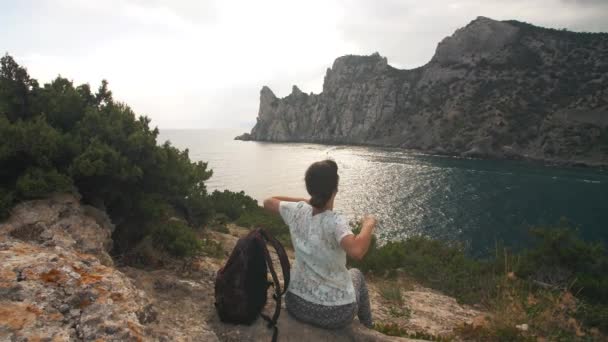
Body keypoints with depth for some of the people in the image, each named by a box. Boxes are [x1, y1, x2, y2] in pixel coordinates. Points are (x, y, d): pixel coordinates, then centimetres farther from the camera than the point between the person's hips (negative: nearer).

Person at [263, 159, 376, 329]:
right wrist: (368, 224, -26)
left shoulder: (297, 211, -12)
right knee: (356, 274, 29)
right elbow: (356, 251, -44)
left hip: (296, 304, 4)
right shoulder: (334, 222, -27)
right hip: (335, 312, -3)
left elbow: (268, 202, 6)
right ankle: (367, 327, 51)